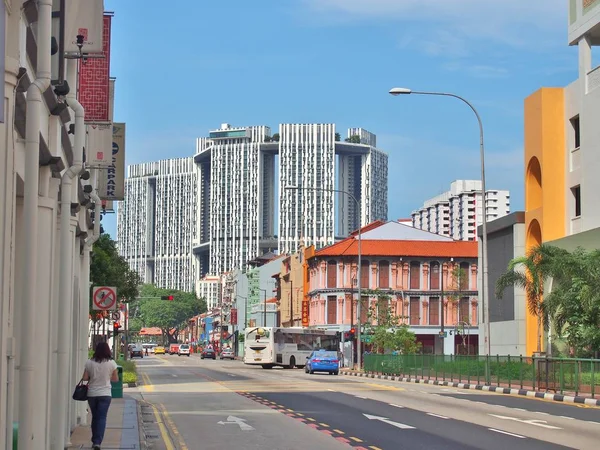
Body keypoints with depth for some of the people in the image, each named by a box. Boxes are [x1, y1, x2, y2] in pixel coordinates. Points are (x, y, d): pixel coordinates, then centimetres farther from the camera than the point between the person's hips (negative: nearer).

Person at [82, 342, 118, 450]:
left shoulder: (89, 362, -5)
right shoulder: (111, 363, -8)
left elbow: (85, 378, -3)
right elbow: (116, 379, 0)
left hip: (92, 394, 2)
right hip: (105, 394, -2)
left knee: (95, 417, 17)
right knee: (102, 418, -1)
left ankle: (94, 440, 23)